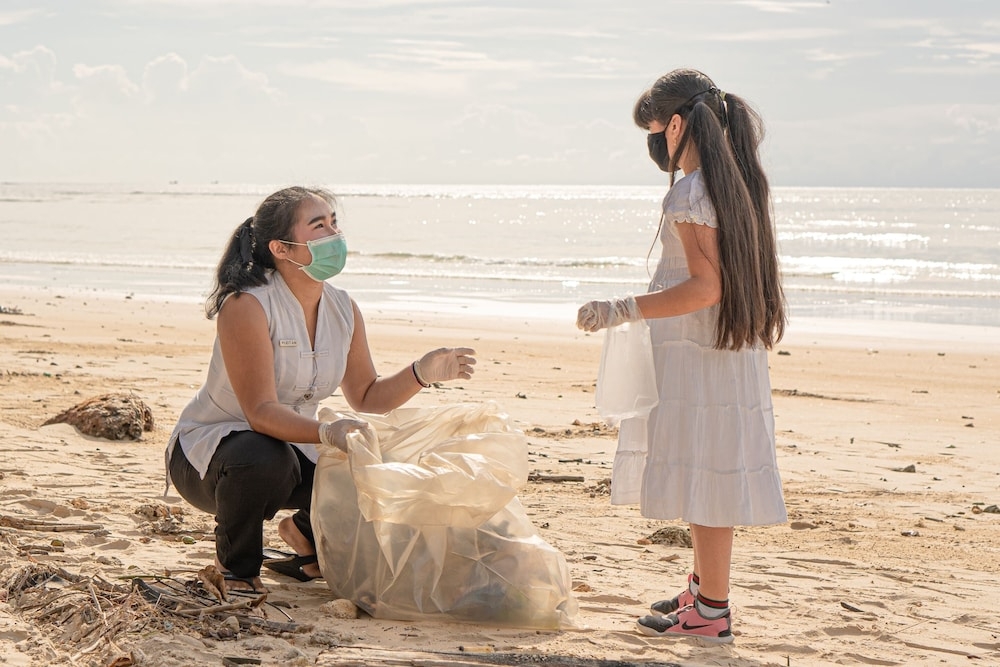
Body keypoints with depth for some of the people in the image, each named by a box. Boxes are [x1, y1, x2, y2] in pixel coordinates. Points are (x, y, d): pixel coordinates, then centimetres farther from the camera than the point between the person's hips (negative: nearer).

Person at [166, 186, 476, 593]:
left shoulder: (344, 310, -2)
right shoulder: (247, 306, -25)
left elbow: (366, 398, 6)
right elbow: (261, 411, -32)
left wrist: (422, 373, -11)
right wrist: (327, 432, -48)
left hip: (293, 450, 6)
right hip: (208, 452, -6)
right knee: (265, 459, -39)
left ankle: (306, 535, 17)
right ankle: (235, 566, -9)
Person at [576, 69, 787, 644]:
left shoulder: (691, 191, -17)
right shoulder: (738, 184, 12)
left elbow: (705, 287, -24)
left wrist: (622, 311, -21)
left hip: (698, 356, -10)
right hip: (734, 352, 10)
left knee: (705, 476, -3)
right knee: (707, 474, 19)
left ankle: (712, 612, 4)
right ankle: (705, 587, 31)